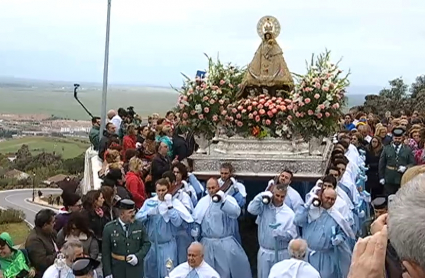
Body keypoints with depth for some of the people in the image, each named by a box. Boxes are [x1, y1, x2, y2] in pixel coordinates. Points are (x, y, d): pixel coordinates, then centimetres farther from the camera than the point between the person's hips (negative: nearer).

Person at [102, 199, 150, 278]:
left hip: (135, 270, 1)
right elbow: (105, 252, -5)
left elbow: (146, 244, 5)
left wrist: (138, 256, -13)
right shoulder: (109, 228, -7)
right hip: (118, 269, -1)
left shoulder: (139, 225, 0)